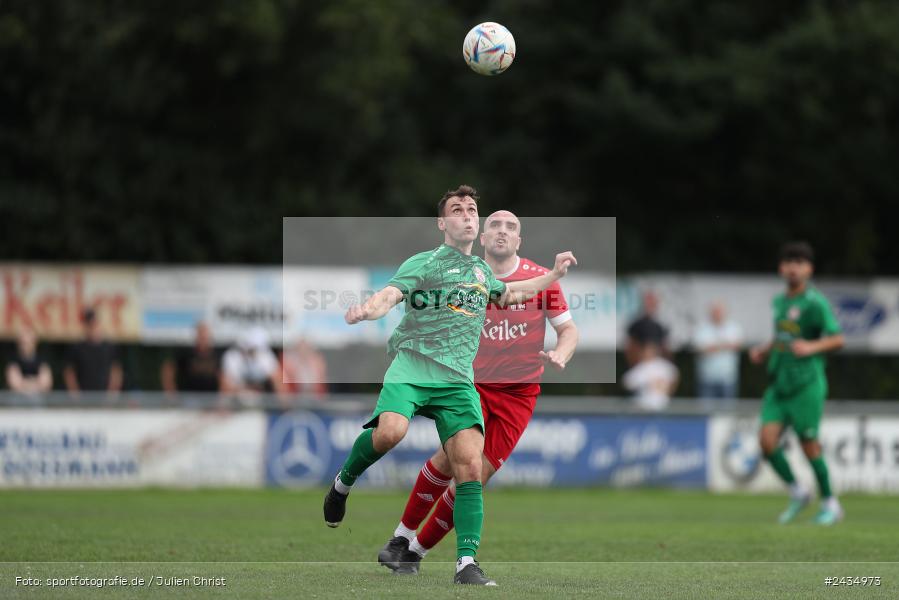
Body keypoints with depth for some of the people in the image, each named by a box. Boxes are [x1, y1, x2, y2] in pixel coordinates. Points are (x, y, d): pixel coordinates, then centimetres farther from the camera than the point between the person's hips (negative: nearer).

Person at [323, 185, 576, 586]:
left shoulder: (482, 269, 24)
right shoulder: (423, 263, 6)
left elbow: (505, 294, 46)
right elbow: (389, 296, -9)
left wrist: (553, 275, 39)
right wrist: (366, 310, -32)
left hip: (457, 379, 4)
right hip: (411, 367, -4)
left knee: (470, 466, -13)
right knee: (390, 432, -32)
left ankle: (467, 563, -12)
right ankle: (343, 482, -1)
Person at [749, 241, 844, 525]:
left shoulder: (815, 303, -9)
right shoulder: (780, 302, 13)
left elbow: (837, 339, -10)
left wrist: (812, 347, -25)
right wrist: (764, 350, 12)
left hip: (806, 383, -6)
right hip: (779, 383, 6)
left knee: (809, 445, -2)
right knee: (767, 439, -7)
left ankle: (830, 504, 15)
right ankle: (797, 493, 11)